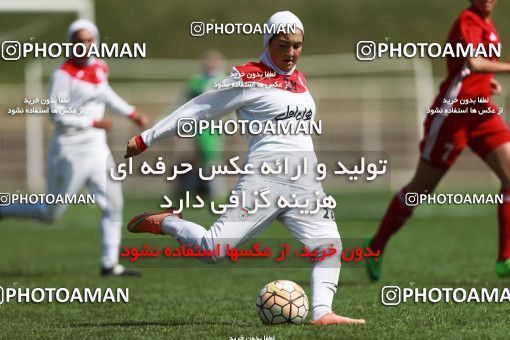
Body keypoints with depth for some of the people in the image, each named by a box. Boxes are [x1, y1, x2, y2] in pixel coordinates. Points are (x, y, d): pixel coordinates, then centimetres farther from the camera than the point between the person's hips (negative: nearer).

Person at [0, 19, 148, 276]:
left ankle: (110, 264, 7)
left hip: (97, 149, 7)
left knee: (113, 205, 1)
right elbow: (56, 114, -18)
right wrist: (93, 122, -19)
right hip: (70, 151, -7)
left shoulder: (100, 68, 7)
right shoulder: (63, 74, -15)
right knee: (51, 214, 1)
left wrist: (131, 113, 21)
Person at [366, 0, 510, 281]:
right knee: (421, 188, 3)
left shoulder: (487, 25, 13)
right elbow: (472, 63, -33)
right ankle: (377, 246, 21)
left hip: (481, 110, 8)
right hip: (452, 111, -8)